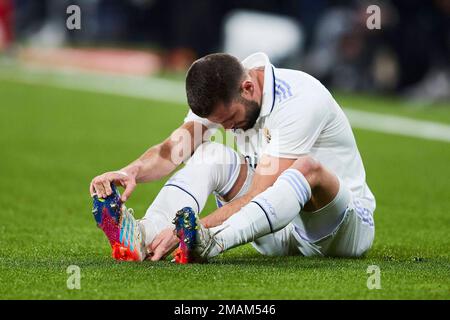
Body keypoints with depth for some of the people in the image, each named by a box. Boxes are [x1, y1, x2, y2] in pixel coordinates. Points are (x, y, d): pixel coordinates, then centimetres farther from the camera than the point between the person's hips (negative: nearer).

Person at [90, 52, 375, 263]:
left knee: (308, 168, -38)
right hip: (280, 235, 6)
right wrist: (132, 171, -40)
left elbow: (258, 195, -32)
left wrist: (189, 230, -41)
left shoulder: (301, 99, -27)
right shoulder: (220, 97, -5)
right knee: (212, 155, -14)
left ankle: (213, 242, -56)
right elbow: (172, 150, -18)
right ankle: (146, 235, -40)